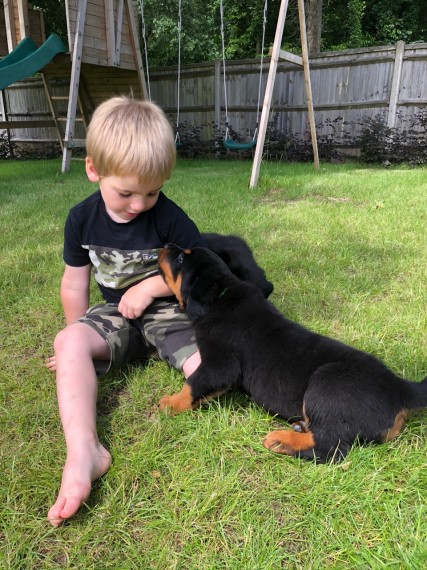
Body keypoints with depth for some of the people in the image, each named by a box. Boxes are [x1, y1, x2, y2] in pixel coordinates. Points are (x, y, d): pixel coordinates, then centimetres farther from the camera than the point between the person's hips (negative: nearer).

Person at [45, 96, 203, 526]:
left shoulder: (167, 216, -14)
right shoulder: (81, 219, -4)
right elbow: (75, 284, 6)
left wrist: (151, 286, -16)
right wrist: (79, 342, 13)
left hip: (169, 310, -2)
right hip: (116, 313, 3)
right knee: (68, 342, -28)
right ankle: (84, 453, -34)